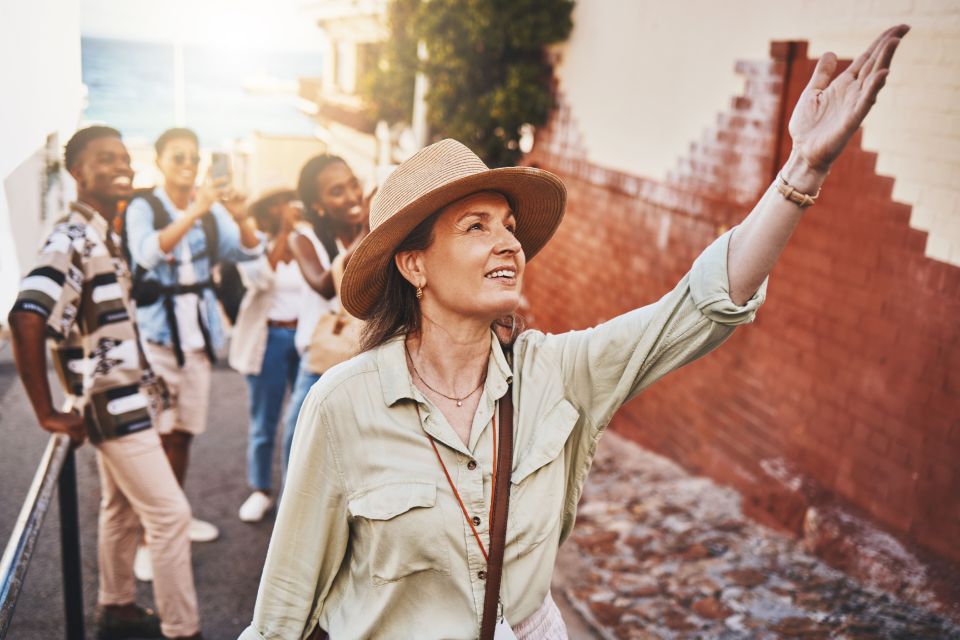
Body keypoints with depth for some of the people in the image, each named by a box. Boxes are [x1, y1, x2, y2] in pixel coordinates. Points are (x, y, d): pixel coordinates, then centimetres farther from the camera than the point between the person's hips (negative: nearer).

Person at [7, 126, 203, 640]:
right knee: (170, 513, -4)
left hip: (121, 398, 9)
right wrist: (48, 414, -23)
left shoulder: (104, 233, 11)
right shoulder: (71, 239, -18)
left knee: (123, 511, 19)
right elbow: (25, 320, -29)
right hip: (111, 403, -9)